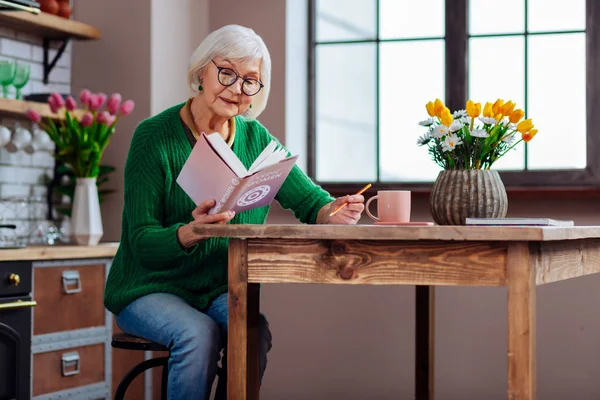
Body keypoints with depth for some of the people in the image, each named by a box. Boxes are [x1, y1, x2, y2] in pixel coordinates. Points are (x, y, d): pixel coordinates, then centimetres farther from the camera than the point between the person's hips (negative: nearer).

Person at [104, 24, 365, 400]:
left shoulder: (256, 139, 3)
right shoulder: (155, 136, -11)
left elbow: (310, 202, 0)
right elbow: (142, 243, -15)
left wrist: (333, 212, -25)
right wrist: (190, 232, -36)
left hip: (221, 291, 3)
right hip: (151, 289, -3)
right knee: (199, 333, -32)